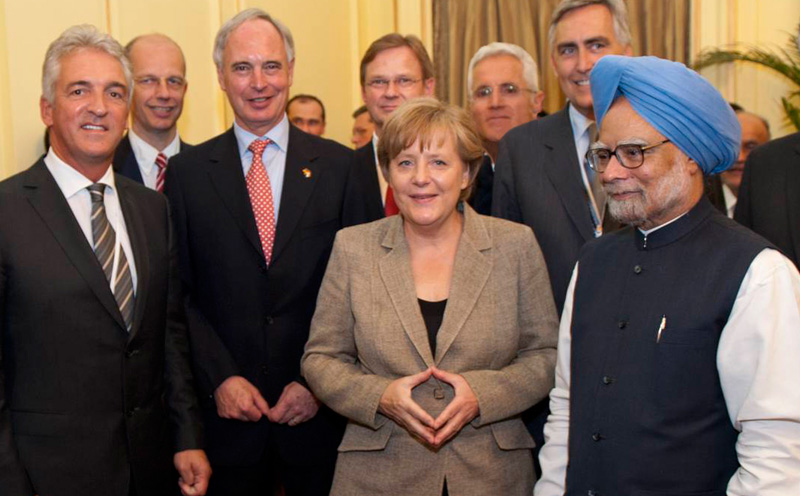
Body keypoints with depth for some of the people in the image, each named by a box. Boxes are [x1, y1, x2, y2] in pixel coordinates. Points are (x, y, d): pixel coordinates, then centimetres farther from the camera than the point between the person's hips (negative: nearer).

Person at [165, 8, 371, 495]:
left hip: (319, 409, 0)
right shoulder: (187, 173, 2)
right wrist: (220, 378, -9)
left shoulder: (338, 165, 1)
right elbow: (181, 294, 1)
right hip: (227, 413, 0)